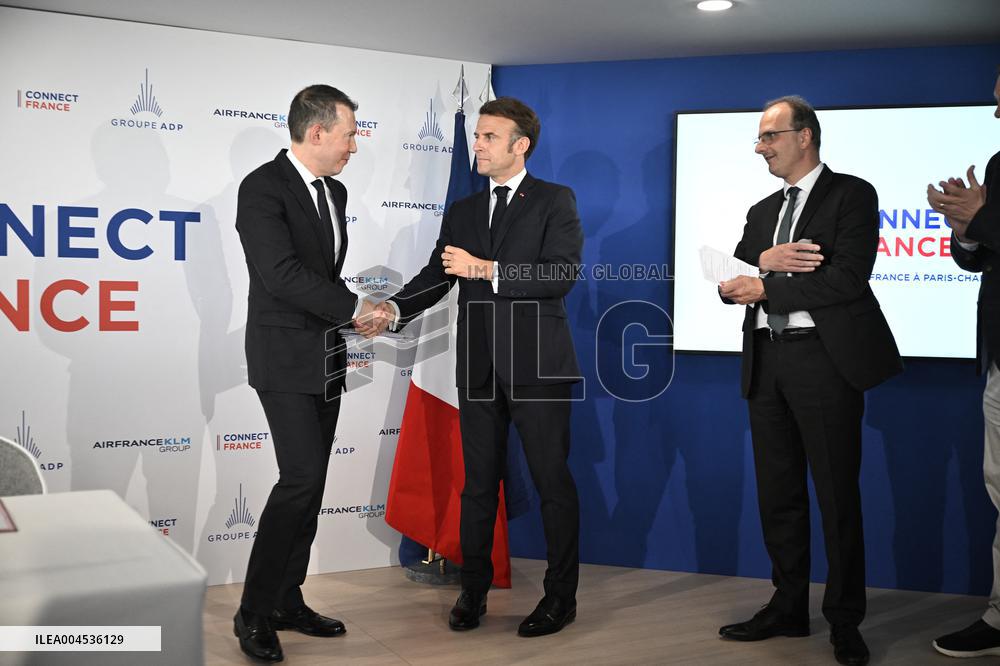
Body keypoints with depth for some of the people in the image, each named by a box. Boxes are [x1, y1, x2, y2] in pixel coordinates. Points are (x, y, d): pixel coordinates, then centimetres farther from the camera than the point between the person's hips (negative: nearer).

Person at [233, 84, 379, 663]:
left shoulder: (334, 193, 13)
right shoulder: (263, 188, -12)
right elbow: (282, 273, -22)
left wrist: (352, 314, 2)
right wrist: (354, 308, -15)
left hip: (326, 360, 8)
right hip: (286, 360, -8)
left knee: (311, 484, 10)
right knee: (302, 478, -14)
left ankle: (287, 601, 20)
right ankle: (254, 613, -1)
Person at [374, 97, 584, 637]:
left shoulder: (555, 201, -1)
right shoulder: (461, 212, 14)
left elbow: (563, 273, -15)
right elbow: (436, 276, 6)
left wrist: (486, 269, -19)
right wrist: (394, 308, -12)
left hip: (536, 363, -4)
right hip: (479, 365, 5)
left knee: (553, 482, 4)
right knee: (478, 484, 12)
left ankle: (560, 597, 18)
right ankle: (472, 590, 25)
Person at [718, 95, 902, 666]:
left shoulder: (851, 194, -1)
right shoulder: (763, 211, 19)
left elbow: (847, 278, -15)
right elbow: (733, 285, 9)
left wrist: (765, 289, -11)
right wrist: (765, 260, -12)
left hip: (825, 359, -6)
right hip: (768, 363, 7)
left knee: (837, 495, 0)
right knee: (778, 494, 11)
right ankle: (789, 608, 23)